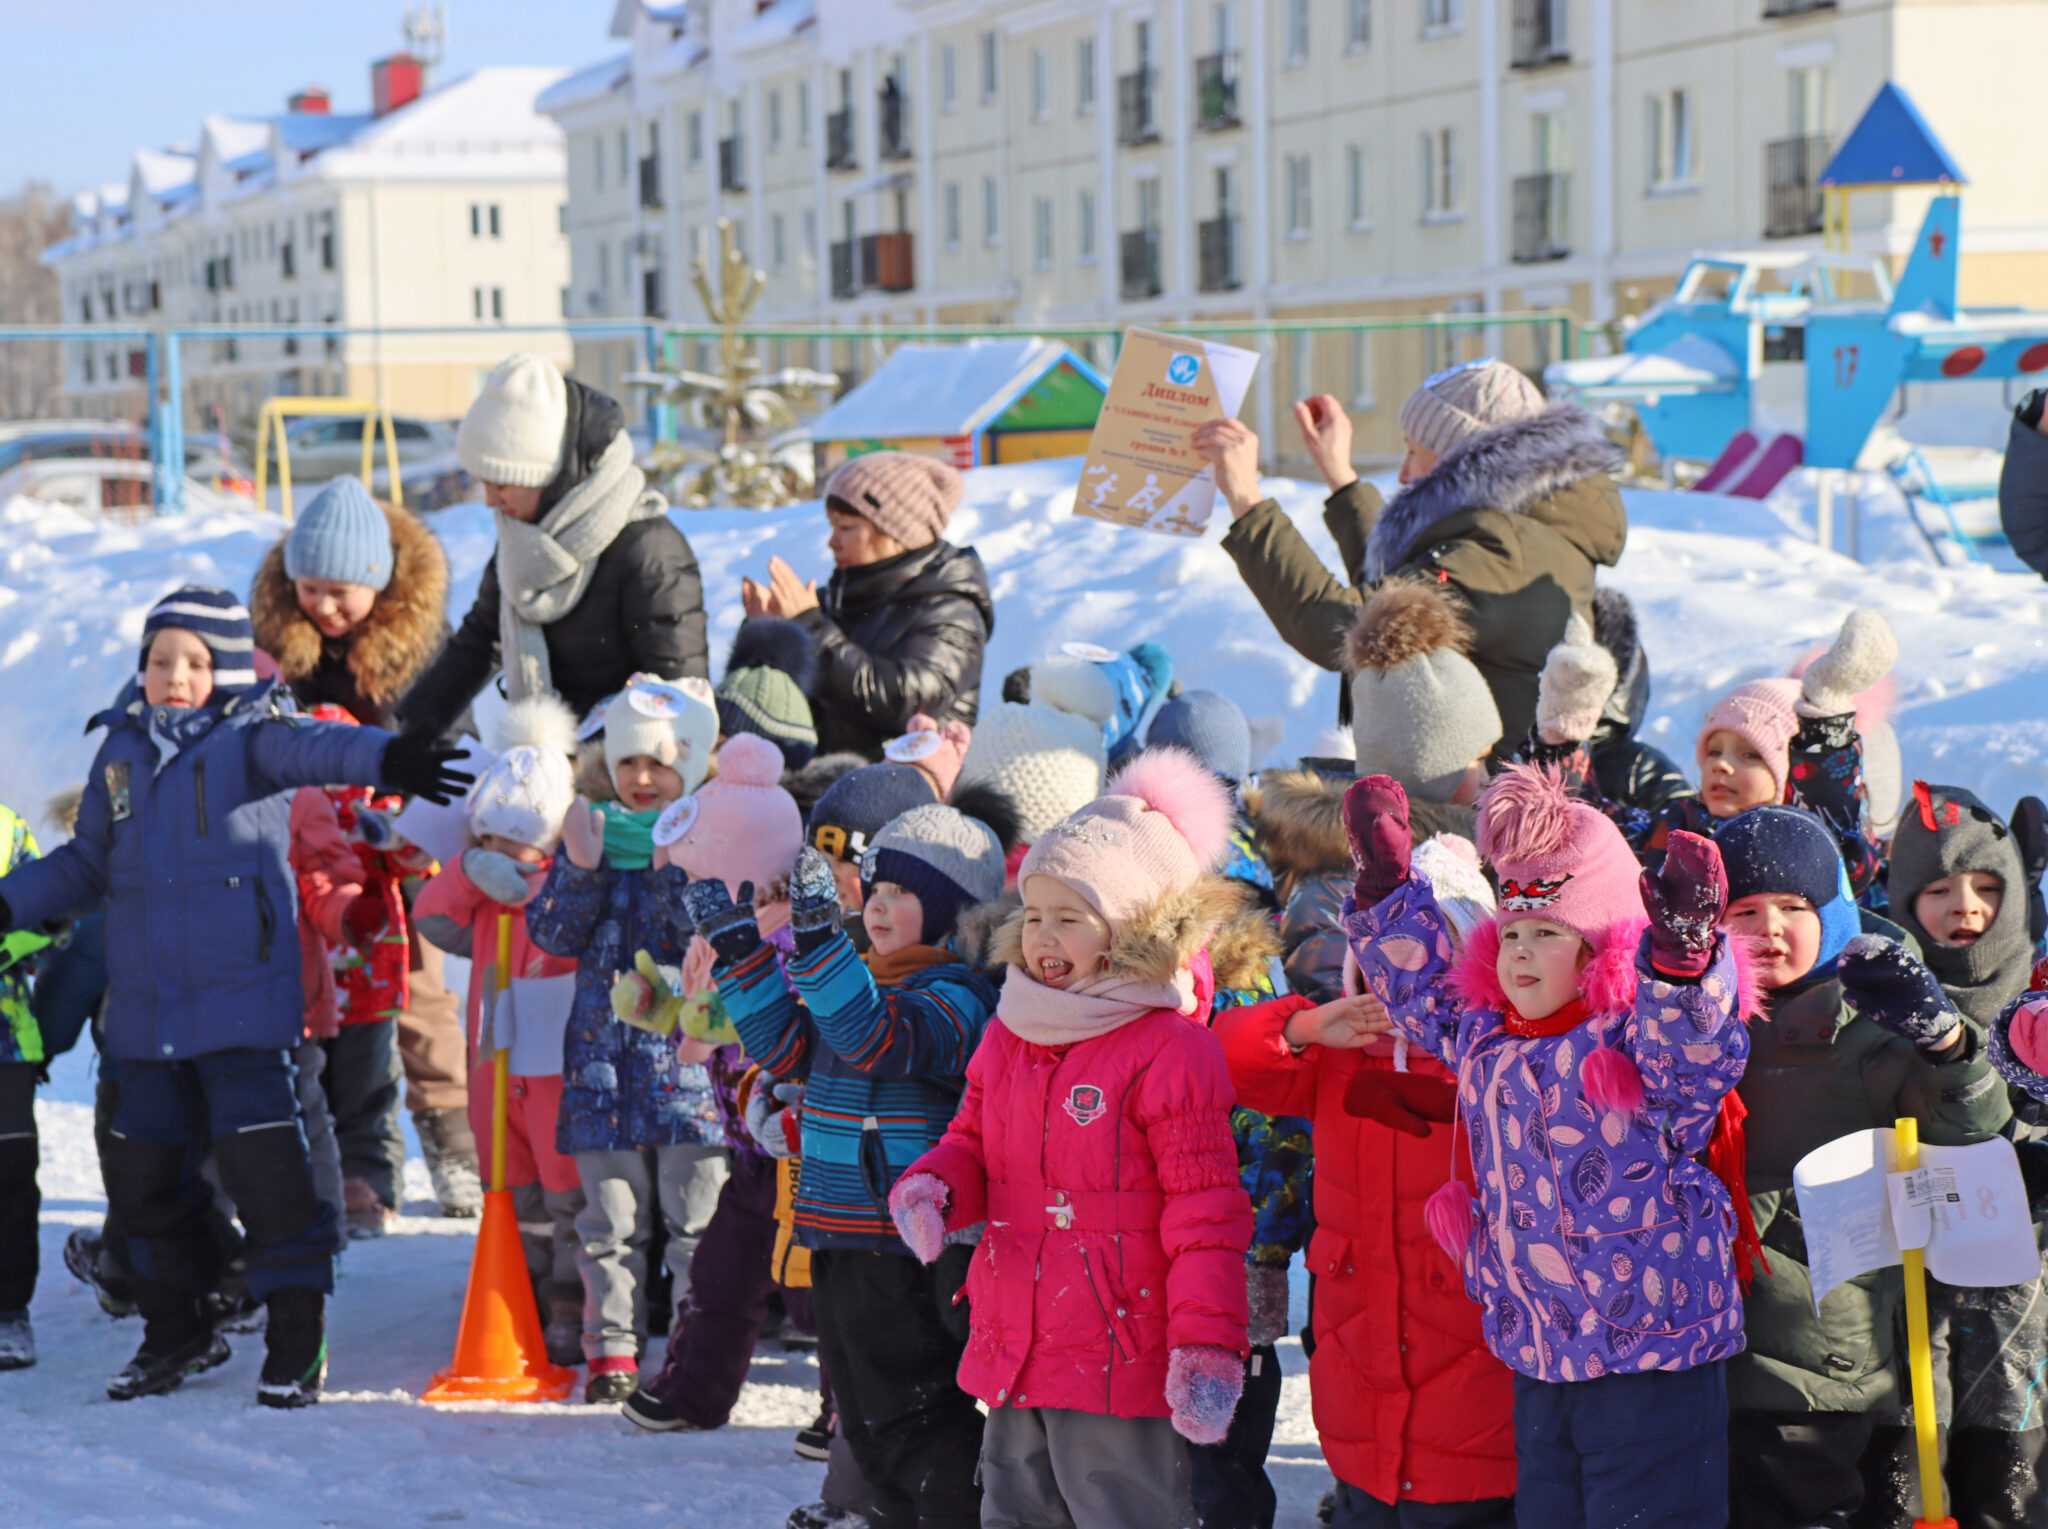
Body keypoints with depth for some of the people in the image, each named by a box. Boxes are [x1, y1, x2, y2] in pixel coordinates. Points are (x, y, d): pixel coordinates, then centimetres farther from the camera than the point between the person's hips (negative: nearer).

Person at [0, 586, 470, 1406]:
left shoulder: (249, 737, -5)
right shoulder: (122, 751, 12)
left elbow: (313, 749, -26)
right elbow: (87, 864, 23)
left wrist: (386, 759, -46)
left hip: (244, 1000, -6)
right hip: (147, 1009, 6)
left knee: (261, 1160, -9)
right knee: (143, 1168, 13)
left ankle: (295, 1338, 2)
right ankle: (177, 1330, 31)